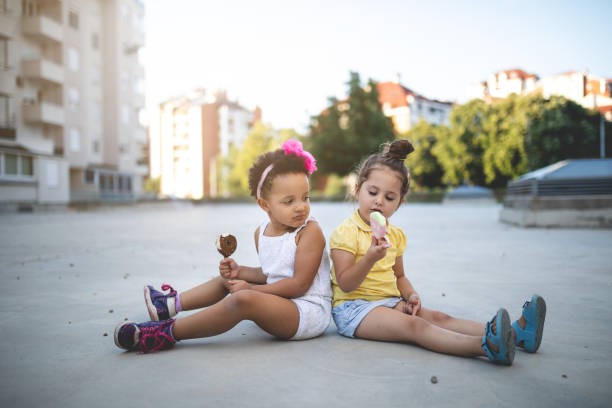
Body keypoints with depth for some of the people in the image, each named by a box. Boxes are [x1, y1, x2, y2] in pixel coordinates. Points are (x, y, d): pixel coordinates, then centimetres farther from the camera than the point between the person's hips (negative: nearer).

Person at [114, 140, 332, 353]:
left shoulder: (310, 231, -16)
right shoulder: (261, 231, 7)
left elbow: (300, 284, -21)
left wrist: (252, 288, -17)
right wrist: (239, 271, 4)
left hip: (309, 311, -8)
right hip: (279, 303, 8)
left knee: (243, 299, -32)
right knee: (226, 280, 23)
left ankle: (166, 333, -21)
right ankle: (171, 303, 31)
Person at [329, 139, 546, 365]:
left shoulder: (395, 235, 14)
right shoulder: (345, 233, -10)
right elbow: (345, 284, -16)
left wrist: (411, 294, 2)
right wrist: (370, 258, -31)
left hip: (390, 302, 8)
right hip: (354, 307, -7)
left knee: (437, 317, -12)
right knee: (412, 325, -29)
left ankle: (514, 333, -25)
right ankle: (485, 346, -49)